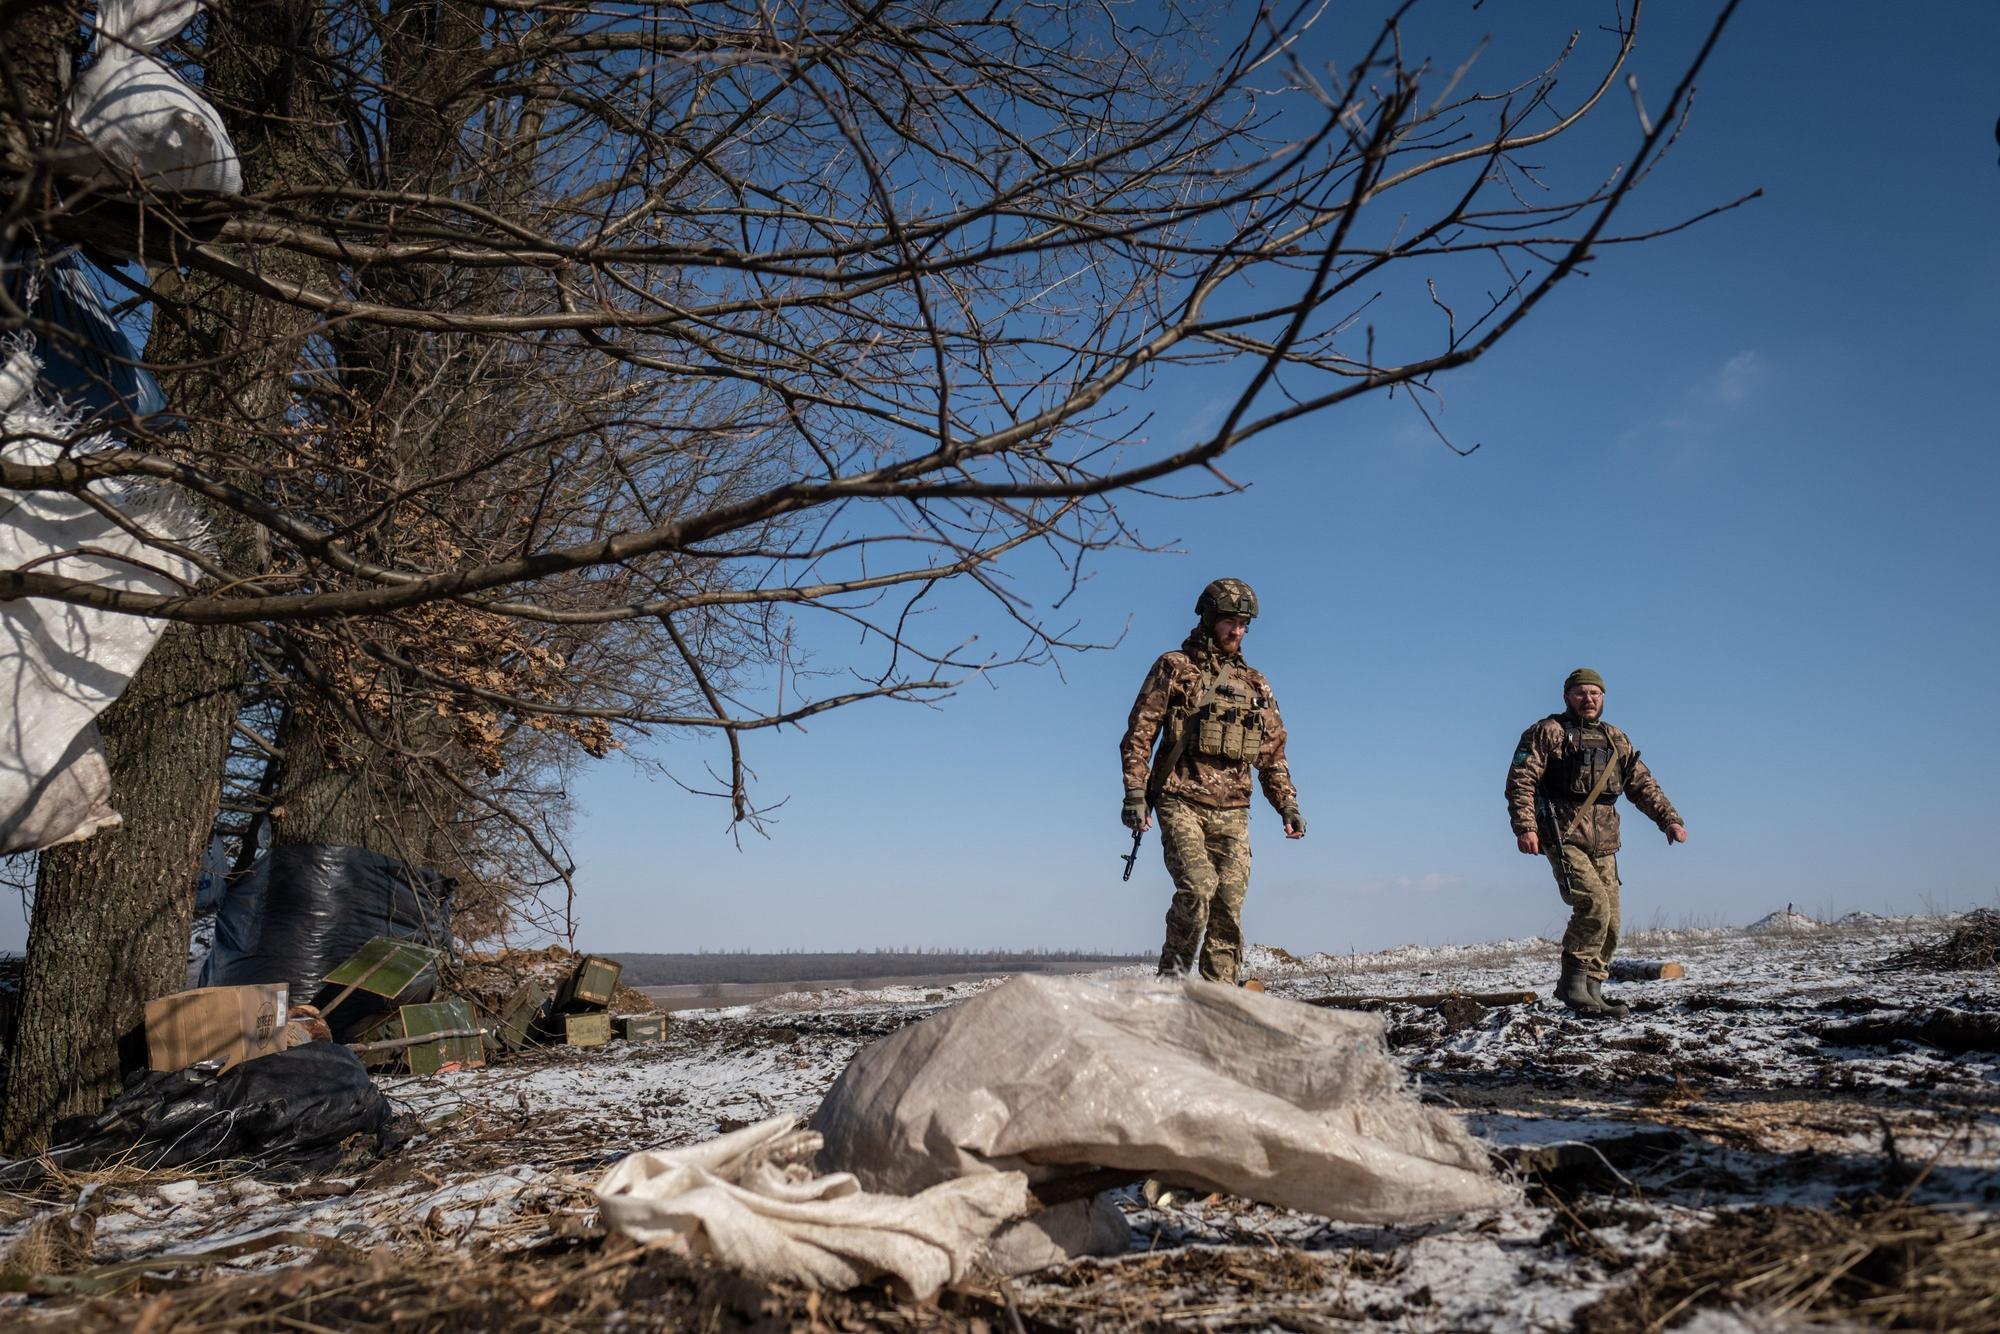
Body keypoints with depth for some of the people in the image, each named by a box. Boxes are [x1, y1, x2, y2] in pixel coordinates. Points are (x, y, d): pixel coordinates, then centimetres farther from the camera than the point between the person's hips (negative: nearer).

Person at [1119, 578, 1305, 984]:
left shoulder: (1255, 684, 18)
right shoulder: (1174, 668, 4)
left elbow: (1273, 752, 21)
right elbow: (1139, 734, -1)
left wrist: (1288, 804, 11)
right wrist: (1134, 793, -11)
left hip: (1233, 813, 4)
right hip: (1181, 804, -4)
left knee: (1229, 908, 0)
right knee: (1197, 888, -21)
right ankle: (1173, 974, -4)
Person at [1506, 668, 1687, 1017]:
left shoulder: (1616, 740, 18)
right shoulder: (1548, 733, 0)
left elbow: (1643, 785, 20)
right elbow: (1520, 782, -8)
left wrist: (1669, 819, 6)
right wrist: (1524, 827, -19)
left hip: (1604, 844, 7)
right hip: (1564, 838, -6)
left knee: (1610, 923, 5)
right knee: (1594, 905, -22)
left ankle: (1591, 992, 16)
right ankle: (1573, 982, -9)